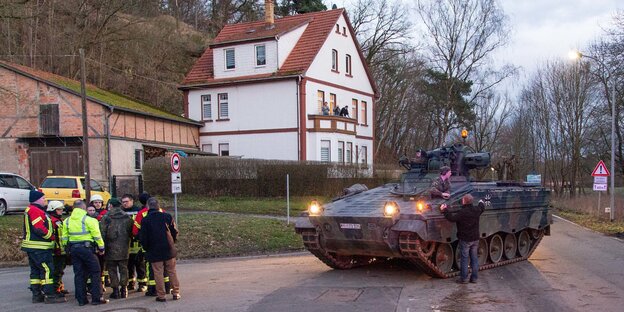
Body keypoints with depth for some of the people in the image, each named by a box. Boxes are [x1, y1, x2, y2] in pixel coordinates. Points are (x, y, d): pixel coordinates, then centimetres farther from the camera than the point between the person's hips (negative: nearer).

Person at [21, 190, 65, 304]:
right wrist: (52, 237, -11)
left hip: (32, 247, 11)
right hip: (39, 247, -11)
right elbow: (40, 228, -23)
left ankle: (37, 295, 17)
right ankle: (49, 295, -11)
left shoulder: (30, 210, 20)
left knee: (35, 270, 13)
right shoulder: (36, 211, -15)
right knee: (47, 269, -10)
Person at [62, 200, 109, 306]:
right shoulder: (88, 220, -9)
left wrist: (67, 248, 22)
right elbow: (97, 235, -9)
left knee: (79, 274, 11)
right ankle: (96, 298, 0)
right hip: (86, 248, -6)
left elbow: (64, 237, 12)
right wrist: (101, 248, 1)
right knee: (95, 273, 3)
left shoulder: (67, 221, 9)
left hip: (73, 249, 6)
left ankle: (81, 299, 12)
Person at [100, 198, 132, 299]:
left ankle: (116, 290, 5)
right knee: (123, 269, 11)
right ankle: (124, 289, 11)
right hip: (124, 249, 3)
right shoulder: (127, 218, 3)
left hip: (111, 249, -3)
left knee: (112, 269, 6)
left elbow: (102, 233, -7)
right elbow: (131, 232, 5)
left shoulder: (106, 218, -7)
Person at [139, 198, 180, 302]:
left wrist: (146, 248, 11)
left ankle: (161, 295, 5)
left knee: (158, 273, 4)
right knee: (172, 272, 11)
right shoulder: (167, 216, -2)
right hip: (169, 250, 2)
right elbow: (175, 232, 2)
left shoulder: (145, 220, -8)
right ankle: (176, 293, 15)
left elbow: (142, 238, -5)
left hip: (154, 251, -2)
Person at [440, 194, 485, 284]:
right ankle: (474, 277, 16)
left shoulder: (462, 212, -20)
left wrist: (445, 210, -14)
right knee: (474, 258, 12)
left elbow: (452, 218, -26)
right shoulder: (476, 210, 1)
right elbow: (482, 207, 23)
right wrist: (481, 202, 45)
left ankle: (464, 278, 5)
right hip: (475, 239, 6)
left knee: (464, 258, 2)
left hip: (465, 239, -6)